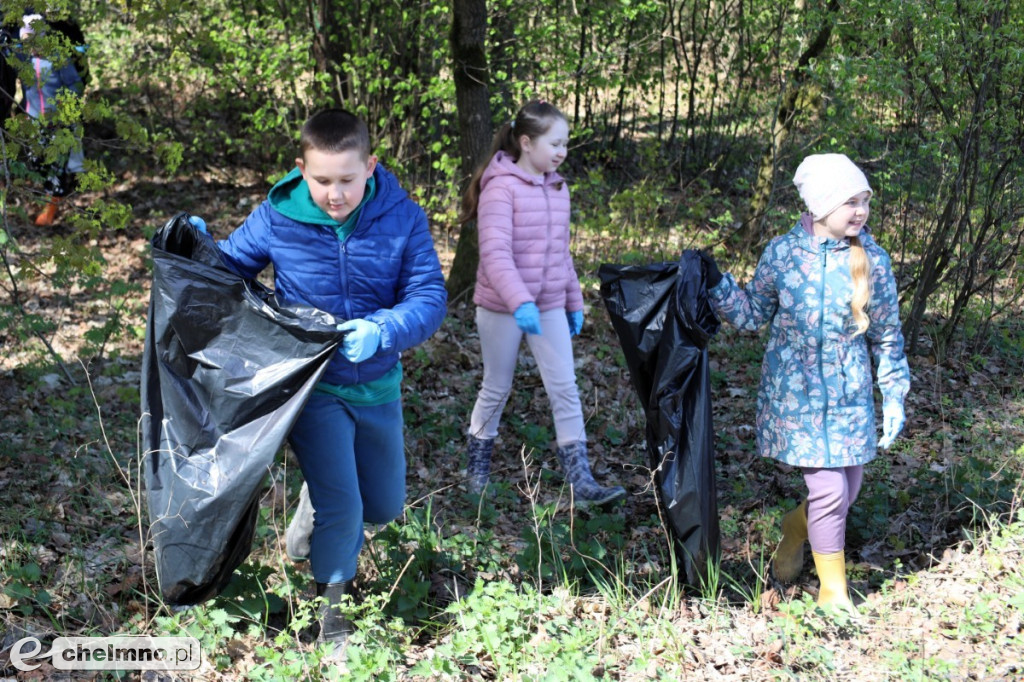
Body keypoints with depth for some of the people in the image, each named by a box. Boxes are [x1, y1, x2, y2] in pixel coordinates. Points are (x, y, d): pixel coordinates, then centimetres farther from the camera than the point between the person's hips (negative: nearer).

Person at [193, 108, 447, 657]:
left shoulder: (401, 218, -13)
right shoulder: (276, 218, -13)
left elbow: (429, 297, -18)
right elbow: (230, 267, 2)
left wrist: (383, 331, -37)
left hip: (378, 385, 3)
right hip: (312, 386, -3)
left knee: (384, 507, 18)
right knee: (341, 510, -10)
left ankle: (322, 500, 53)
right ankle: (333, 607, 17)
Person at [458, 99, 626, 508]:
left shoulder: (558, 188, 7)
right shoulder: (501, 188, -15)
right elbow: (495, 253, -25)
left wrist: (574, 302, 16)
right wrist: (520, 302, -35)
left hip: (550, 308, 6)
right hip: (502, 309, -5)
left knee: (566, 390, 0)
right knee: (496, 389, 9)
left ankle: (580, 482, 2)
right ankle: (477, 466, 30)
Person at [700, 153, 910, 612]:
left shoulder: (873, 260, -4)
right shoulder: (782, 253, -7)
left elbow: (887, 336, 5)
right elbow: (754, 315, 7)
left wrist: (894, 397, 5)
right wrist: (715, 284, -5)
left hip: (850, 393, 2)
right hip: (795, 390, -2)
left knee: (848, 489, 7)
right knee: (829, 489, -7)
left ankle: (796, 528, 42)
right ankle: (833, 592, 13)